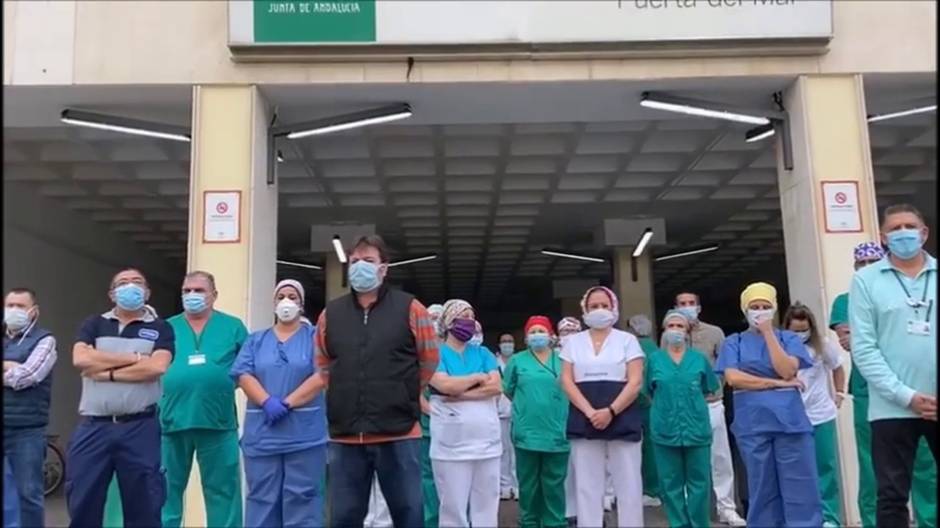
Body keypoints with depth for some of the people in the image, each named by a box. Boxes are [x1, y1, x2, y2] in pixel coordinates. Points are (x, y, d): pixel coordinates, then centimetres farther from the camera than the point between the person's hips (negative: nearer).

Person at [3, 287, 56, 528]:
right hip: (8, 427, 5)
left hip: (26, 430, -5)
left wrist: (6, 369, -2)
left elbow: (26, 376, -13)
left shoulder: (44, 340, 1)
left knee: (29, 494, 1)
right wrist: (12, 367, -9)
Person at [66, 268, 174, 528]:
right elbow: (81, 359, -7)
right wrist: (135, 358, -9)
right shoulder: (94, 324, 12)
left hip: (140, 428, -2)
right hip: (93, 427, 2)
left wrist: (107, 372, -8)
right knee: (83, 502, 7)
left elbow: (157, 367, -11)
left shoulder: (160, 328, 6)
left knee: (144, 504, 4)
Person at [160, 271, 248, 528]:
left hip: (218, 421, -1)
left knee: (222, 489, 6)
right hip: (172, 419, 2)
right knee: (167, 489, 11)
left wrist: (231, 380, -8)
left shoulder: (233, 326, 6)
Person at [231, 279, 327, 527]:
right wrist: (267, 402, -15)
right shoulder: (256, 340, 16)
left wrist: (287, 403, -15)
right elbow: (243, 374, 2)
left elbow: (322, 375, -7)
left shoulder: (315, 336, 6)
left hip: (304, 434, -3)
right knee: (261, 498, 7)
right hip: (262, 434, 3)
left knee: (302, 498, 0)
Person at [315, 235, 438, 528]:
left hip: (398, 433, -2)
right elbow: (322, 364, 19)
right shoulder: (331, 313, 7)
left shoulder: (410, 308, -2)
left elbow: (429, 360, 6)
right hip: (345, 435, 3)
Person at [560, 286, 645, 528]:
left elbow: (635, 382, -4)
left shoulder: (627, 340, 5)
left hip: (622, 420, -1)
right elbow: (567, 381, 2)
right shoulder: (573, 342, 10)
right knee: (587, 486, 6)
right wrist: (590, 412, -12)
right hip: (584, 422, 2)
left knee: (629, 485, 2)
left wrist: (610, 411, -16)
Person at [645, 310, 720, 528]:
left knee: (699, 482, 5)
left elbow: (712, 391, 13)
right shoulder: (654, 358, 4)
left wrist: (691, 400, 5)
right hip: (665, 429, 0)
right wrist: (666, 405, 5)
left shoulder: (699, 358, 5)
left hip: (697, 428, 0)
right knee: (670, 484, 6)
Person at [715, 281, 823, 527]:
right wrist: (776, 383, -9)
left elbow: (787, 370, -9)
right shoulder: (734, 342, 7)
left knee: (799, 485, -1)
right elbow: (733, 378, -7)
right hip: (752, 422, 0)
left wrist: (768, 333, -9)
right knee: (762, 486, 7)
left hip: (789, 418, 0)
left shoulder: (788, 338, 9)